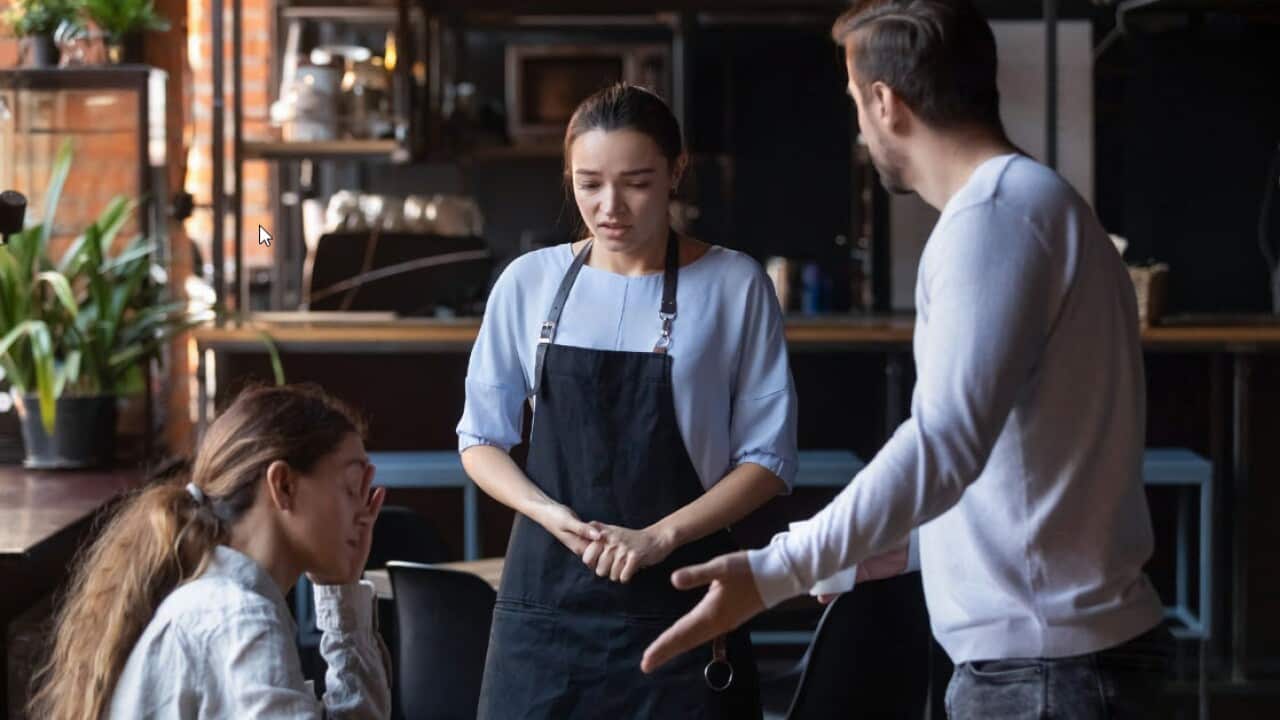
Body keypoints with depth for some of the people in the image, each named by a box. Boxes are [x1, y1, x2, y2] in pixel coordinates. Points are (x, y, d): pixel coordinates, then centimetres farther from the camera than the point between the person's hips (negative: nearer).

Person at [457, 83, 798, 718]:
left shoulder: (733, 286, -2)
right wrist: (551, 515, -8)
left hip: (676, 600, -2)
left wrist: (660, 536, -12)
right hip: (545, 597, 2)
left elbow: (768, 455, 0)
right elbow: (481, 437, 11)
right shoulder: (529, 283, 5)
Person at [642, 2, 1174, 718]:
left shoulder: (998, 211, -17)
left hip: (1041, 660, -10)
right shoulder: (1035, 201, 16)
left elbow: (945, 442, -28)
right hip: (1040, 641, 10)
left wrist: (772, 574, -32)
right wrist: (880, 551, 29)